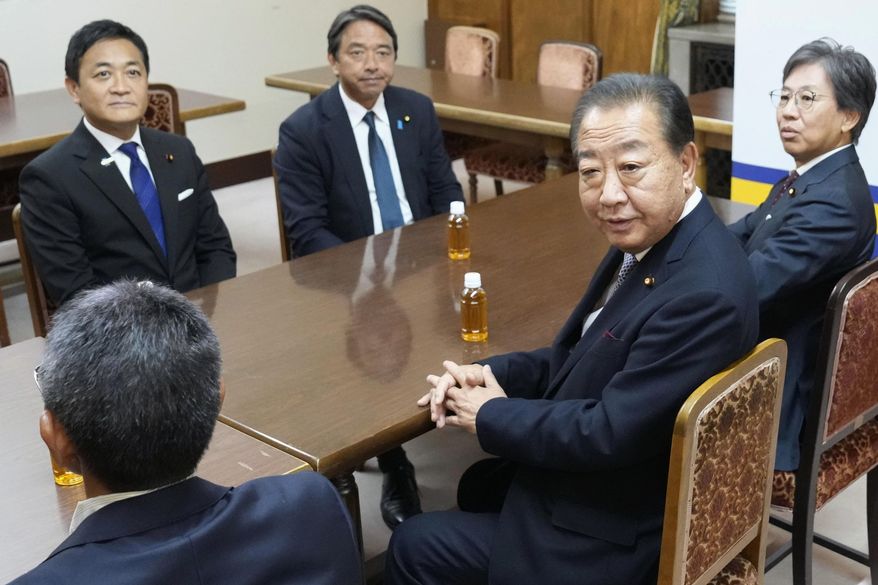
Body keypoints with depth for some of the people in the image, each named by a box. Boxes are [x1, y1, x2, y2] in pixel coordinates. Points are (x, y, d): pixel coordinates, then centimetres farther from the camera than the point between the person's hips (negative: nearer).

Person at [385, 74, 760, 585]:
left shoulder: (704, 293, -33)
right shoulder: (650, 240, -4)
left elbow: (609, 434, -29)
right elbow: (585, 356, 8)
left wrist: (491, 416, -15)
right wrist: (495, 374, -6)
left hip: (618, 538, -8)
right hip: (601, 477, 9)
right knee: (477, 485, 30)